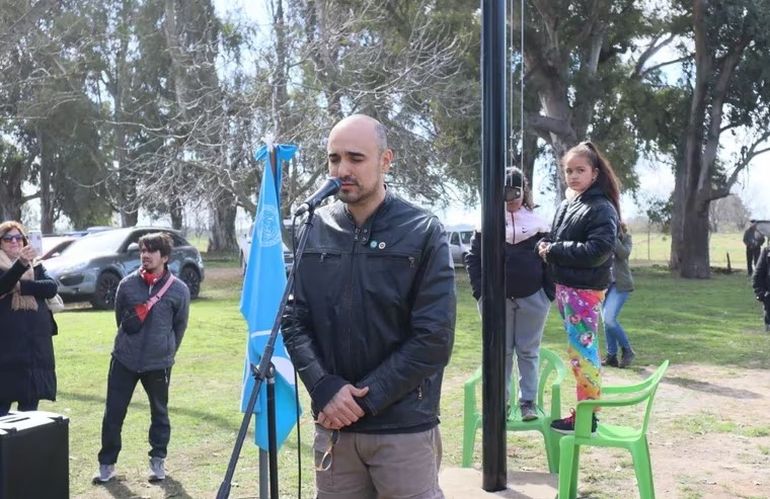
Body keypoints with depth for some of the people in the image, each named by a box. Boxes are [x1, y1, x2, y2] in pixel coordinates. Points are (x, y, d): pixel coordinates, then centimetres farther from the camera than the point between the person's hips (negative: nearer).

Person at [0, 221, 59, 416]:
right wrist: (20, 264, -38)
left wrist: (21, 287, -15)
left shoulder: (36, 266, 15)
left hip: (36, 344, 4)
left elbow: (52, 287, -3)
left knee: (30, 403, 9)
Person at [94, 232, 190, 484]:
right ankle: (107, 464, 18)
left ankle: (158, 461, 27)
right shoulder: (127, 284, -3)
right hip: (124, 360, 1)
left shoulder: (179, 289, -8)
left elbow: (180, 326, 4)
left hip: (159, 363, -1)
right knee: (113, 413, 4)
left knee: (159, 413, 12)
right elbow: (120, 318, 13)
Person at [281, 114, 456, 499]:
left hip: (405, 427, -3)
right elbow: (293, 320, 2)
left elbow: (434, 337, -11)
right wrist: (325, 389, -12)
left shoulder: (422, 232, -6)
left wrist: (366, 398, -13)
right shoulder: (313, 231, 3)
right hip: (332, 425, 3)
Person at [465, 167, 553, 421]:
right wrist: (480, 291, -5)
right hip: (496, 299, 0)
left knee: (528, 352, 7)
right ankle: (500, 401, 17)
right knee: (500, 352, 8)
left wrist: (549, 293, -3)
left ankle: (528, 401, 14)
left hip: (533, 299, 0)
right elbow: (473, 258, 3)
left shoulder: (538, 223, 4)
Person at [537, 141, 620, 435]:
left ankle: (588, 416, 3)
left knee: (582, 350, -5)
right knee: (578, 349, 14)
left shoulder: (602, 208, -11)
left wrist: (555, 250, -17)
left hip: (585, 289, -9)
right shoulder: (566, 205, 14)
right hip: (564, 286, 9)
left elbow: (598, 250, -22)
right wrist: (545, 246, 1)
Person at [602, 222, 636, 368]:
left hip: (620, 284, -5)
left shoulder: (625, 237, 0)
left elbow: (624, 253, -18)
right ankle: (611, 356, 14)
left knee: (609, 319, -16)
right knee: (607, 320, 5)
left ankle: (627, 350, 2)